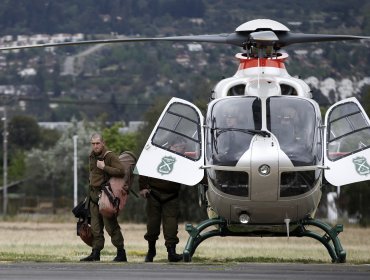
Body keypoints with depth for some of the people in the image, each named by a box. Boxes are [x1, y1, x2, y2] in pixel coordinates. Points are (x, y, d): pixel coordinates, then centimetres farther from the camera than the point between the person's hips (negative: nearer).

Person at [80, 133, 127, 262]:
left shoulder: (110, 156, -11)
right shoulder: (91, 157, 14)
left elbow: (121, 171, -23)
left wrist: (104, 167, -23)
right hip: (93, 195, 8)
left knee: (111, 225, -9)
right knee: (96, 227, 7)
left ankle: (121, 253, -5)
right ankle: (96, 253, 9)